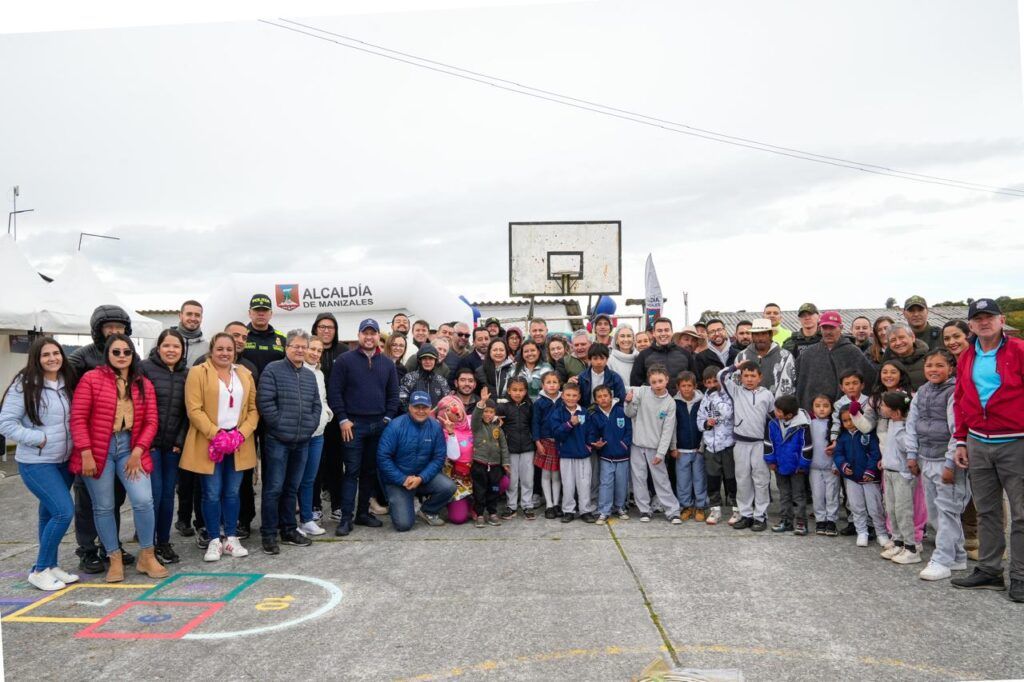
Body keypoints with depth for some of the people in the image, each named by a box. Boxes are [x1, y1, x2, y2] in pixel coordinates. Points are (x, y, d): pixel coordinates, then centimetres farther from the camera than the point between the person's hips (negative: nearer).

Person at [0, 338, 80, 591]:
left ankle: (50, 566, 26)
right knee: (64, 511, -14)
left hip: (64, 461, 6)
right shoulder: (24, 385, -12)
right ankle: (39, 570, 2)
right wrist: (38, 439, -18)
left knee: (50, 514, 15)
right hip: (36, 463, -6)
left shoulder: (68, 384, 5)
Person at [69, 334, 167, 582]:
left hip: (130, 449, 2)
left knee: (144, 501, -10)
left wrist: (138, 452, -6)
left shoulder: (144, 384, 8)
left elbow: (151, 422, 5)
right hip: (98, 451, -2)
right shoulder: (91, 379, -3)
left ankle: (146, 556, 8)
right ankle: (115, 560, 20)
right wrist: (86, 454, -12)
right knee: (103, 507, 5)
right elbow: (78, 418, -7)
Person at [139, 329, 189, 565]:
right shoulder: (145, 368, -4)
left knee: (168, 493, 8)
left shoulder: (187, 374, 8)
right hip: (149, 443, -4)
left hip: (173, 445, 4)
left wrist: (181, 441, 0)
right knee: (154, 493, -6)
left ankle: (164, 543, 20)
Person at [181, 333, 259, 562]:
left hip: (238, 443, 4)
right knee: (212, 494, 0)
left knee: (233, 492, 10)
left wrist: (241, 433, -8)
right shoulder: (198, 372, -2)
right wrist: (216, 434, -18)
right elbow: (194, 410, -10)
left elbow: (253, 408, 7)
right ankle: (214, 541, 12)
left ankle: (231, 538, 19)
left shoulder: (245, 374, 10)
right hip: (209, 443, -3)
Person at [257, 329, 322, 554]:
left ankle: (288, 530, 24)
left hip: (302, 441, 6)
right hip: (277, 440, -6)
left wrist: (310, 426, 3)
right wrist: (281, 425, -12)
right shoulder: (273, 370, -5)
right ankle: (269, 534, 6)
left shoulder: (310, 375, 14)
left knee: (292, 488, 14)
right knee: (274, 488, -3)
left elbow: (317, 405, 17)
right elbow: (264, 402, -13)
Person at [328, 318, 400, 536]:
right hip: (353, 424, -4)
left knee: (371, 470, 10)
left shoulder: (387, 363, 9)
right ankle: (346, 517, 1)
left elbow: (393, 394, 11)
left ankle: (363, 512, 20)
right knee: (352, 471, -3)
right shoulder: (345, 360, -2)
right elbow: (334, 392, -5)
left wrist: (388, 418, 2)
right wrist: (342, 419, -9)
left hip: (379, 425, 4)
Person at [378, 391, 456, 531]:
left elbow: (439, 458, -5)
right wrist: (403, 480, -20)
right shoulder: (395, 426, -15)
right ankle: (396, 504, 21)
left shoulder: (435, 427, -6)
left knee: (448, 487, -23)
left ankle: (427, 512, 7)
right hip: (398, 480, -3)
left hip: (424, 476, 3)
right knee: (404, 524, -15)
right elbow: (383, 457, -16)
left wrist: (421, 478, -19)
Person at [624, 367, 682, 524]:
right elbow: (630, 414, 0)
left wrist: (661, 453, -10)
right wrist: (629, 402, -21)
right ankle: (644, 510, 19)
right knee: (639, 478, 7)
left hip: (655, 447, -1)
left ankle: (673, 511, 11)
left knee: (662, 479, 2)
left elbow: (667, 430, -6)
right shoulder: (641, 392, -8)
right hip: (637, 444, 1)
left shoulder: (670, 402, -8)